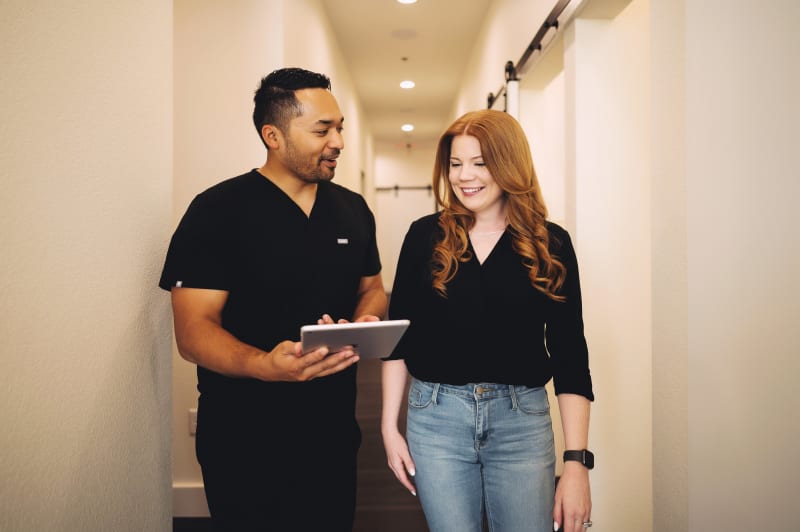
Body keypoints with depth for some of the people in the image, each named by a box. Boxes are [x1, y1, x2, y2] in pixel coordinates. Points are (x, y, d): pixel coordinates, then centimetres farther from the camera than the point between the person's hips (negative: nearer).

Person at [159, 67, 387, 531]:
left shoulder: (353, 209, 6)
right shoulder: (218, 211, -12)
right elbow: (194, 330, -16)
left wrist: (364, 321, -8)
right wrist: (264, 364, -35)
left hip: (334, 433, 5)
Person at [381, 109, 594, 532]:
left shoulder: (550, 244, -2)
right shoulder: (426, 236, 0)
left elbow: (569, 354, -3)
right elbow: (398, 336, 5)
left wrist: (576, 462, -7)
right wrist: (389, 426, 1)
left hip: (521, 420, 0)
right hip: (436, 416, 1)